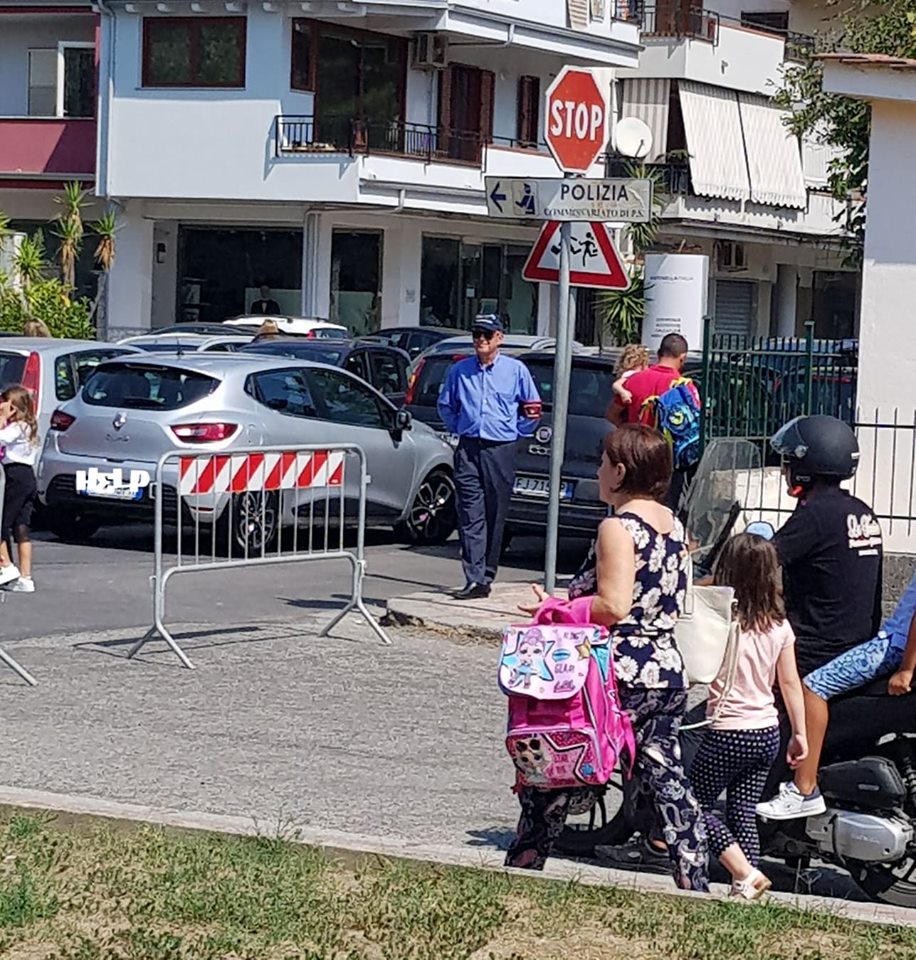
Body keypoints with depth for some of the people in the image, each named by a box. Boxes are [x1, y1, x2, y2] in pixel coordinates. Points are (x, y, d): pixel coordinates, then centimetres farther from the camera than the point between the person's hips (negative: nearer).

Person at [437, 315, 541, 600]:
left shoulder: (516, 370, 3)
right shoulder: (458, 371, 8)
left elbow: (532, 408, 12)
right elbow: (445, 405, 23)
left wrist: (517, 432, 9)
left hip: (501, 450, -1)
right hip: (468, 450, 1)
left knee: (495, 516, 3)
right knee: (470, 516, -8)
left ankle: (487, 576, 12)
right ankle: (474, 579, -12)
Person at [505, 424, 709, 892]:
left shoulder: (618, 528, -14)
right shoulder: (674, 525, 11)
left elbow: (612, 606, -23)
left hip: (622, 674, -8)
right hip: (668, 673, 8)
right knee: (667, 779, 10)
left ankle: (520, 869, 11)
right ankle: (694, 884, 9)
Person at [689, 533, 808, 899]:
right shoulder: (779, 625, 3)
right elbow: (790, 683, 7)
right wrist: (800, 734, 14)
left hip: (729, 732, -6)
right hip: (768, 731, 6)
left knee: (696, 804, 5)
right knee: (743, 813, 12)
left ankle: (745, 873, -5)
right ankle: (748, 891, 11)